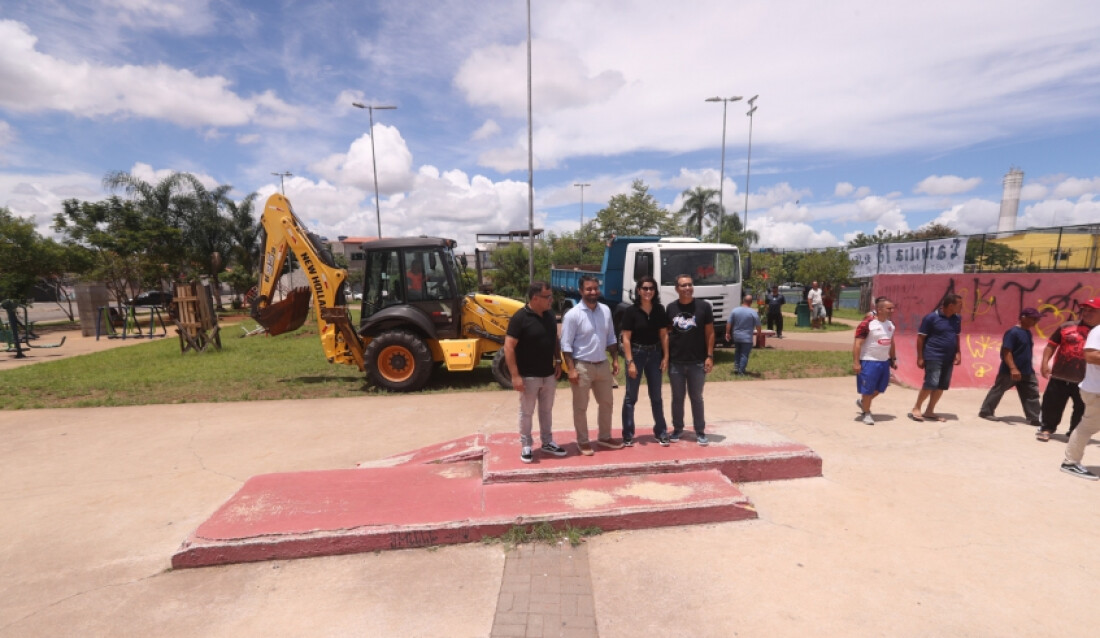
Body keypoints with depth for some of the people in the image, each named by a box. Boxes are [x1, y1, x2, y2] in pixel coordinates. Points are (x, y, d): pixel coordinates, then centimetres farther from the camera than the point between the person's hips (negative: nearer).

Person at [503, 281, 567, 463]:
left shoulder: (550, 316, 3)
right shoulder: (520, 318, -18)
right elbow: (509, 347, -19)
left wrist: (558, 362, 8)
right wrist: (515, 375, -21)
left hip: (549, 375, 6)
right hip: (528, 376, -6)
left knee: (546, 411, 18)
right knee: (526, 412, 9)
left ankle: (547, 443, 32)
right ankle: (526, 446, 24)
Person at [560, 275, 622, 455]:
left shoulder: (606, 311, 3)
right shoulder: (573, 315, -14)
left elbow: (611, 338, 12)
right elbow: (566, 345, -14)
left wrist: (615, 360, 8)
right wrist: (572, 369, -18)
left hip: (603, 365, 6)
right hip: (582, 366, -6)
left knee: (606, 403, 17)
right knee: (581, 407, 6)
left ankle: (604, 437, 34)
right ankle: (583, 441, 23)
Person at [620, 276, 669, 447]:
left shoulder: (660, 310, 2)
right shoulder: (631, 311, -10)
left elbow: (664, 335, 6)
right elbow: (626, 338, -11)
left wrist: (666, 357, 0)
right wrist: (630, 361, -15)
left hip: (654, 354, 4)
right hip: (636, 353, -4)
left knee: (656, 396, 13)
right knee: (631, 396, 3)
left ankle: (660, 432, 25)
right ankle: (628, 435, 12)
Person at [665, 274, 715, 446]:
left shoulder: (703, 306, -3)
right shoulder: (671, 308, 2)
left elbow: (710, 332, 0)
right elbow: (667, 332, 8)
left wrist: (710, 356, -5)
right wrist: (665, 356, 2)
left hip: (697, 362, -1)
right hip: (675, 362, 1)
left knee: (696, 398, 9)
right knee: (677, 398, 11)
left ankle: (700, 431, 21)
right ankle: (678, 429, 25)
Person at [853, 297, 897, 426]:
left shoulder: (890, 324, 7)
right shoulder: (867, 324, -17)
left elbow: (891, 343, 20)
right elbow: (857, 344, -18)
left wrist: (893, 359, 19)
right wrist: (856, 362, -21)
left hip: (884, 362, 8)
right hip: (869, 362, -7)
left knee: (880, 388, 15)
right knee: (868, 390, 1)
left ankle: (862, 401, 38)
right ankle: (866, 413, 18)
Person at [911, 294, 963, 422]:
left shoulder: (957, 319, 9)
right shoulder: (931, 317, -10)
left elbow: (956, 337, 20)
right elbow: (920, 338, -8)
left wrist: (958, 353, 8)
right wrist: (920, 357, -10)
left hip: (948, 358, 7)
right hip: (933, 357, -7)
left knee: (941, 386, 8)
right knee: (931, 384, -10)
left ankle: (929, 411, 18)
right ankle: (916, 409, 4)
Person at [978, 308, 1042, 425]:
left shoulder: (1028, 332, 11)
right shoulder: (1013, 332, -17)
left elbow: (1026, 353, 22)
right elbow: (1006, 352, -22)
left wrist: (1030, 368, 24)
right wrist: (1013, 368, -28)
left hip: (1027, 372, 8)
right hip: (1009, 371, -8)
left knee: (1032, 393, 7)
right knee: (998, 391, 3)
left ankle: (1033, 419, 13)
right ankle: (985, 411, 14)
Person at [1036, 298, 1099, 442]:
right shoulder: (1067, 326, 2)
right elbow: (1052, 345, 7)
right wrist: (1045, 363, -2)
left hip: (1085, 381, 0)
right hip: (1060, 377, 0)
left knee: (1082, 410, 11)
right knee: (1052, 405, 8)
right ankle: (1047, 428, 23)